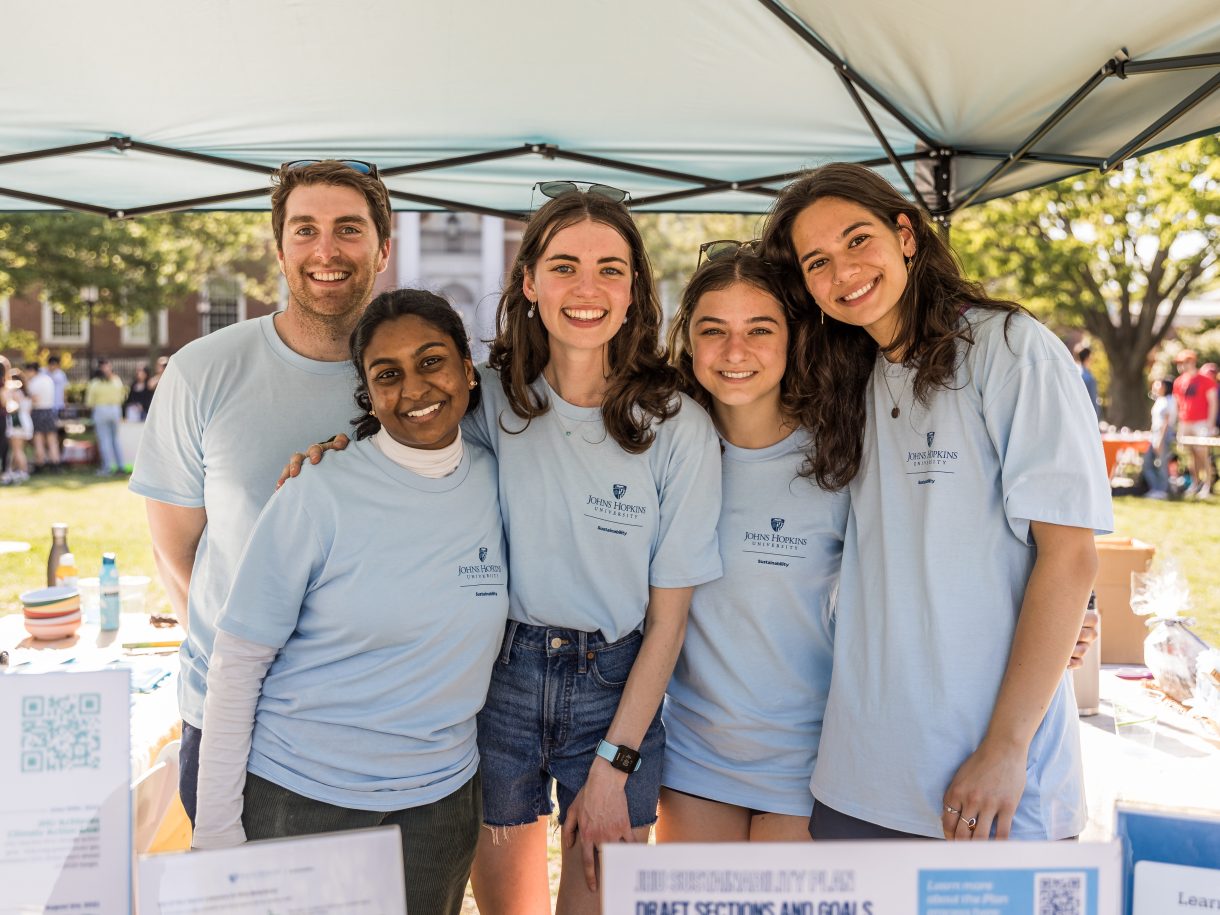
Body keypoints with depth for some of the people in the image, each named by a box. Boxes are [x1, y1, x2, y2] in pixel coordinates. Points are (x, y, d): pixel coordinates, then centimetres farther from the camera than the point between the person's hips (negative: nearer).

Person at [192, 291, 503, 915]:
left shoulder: (500, 483, -4)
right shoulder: (319, 499, -15)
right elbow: (235, 665, -10)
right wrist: (216, 833, -10)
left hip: (441, 801, 3)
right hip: (297, 798, -3)